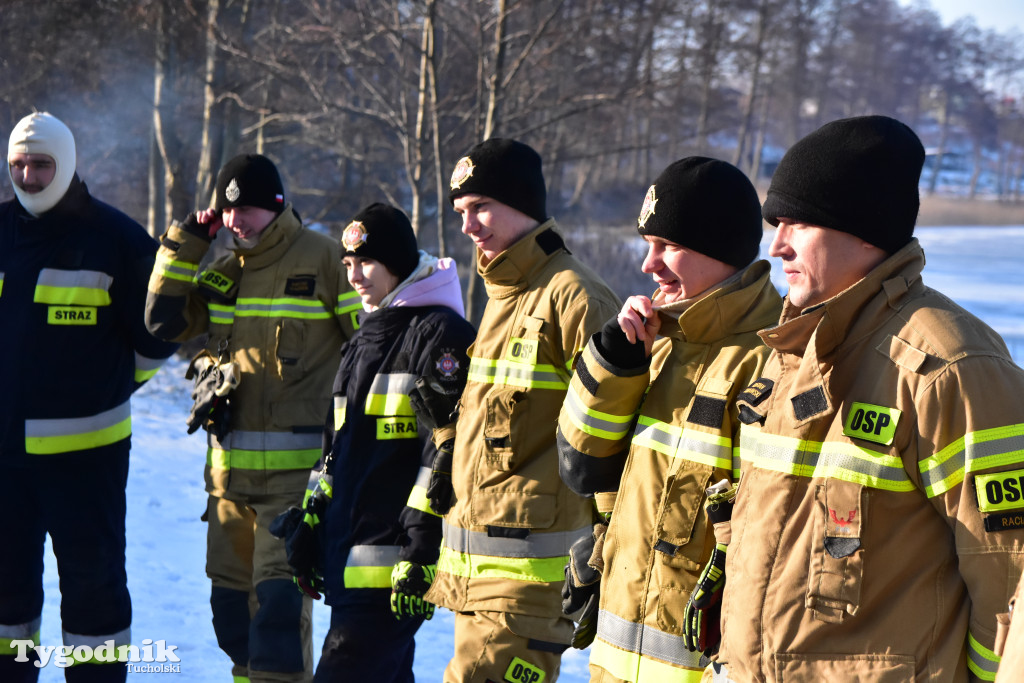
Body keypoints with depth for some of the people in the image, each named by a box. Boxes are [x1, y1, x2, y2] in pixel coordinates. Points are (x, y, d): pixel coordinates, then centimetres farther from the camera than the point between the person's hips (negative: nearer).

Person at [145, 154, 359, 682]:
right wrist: (185, 242, 3)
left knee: (278, 591, -12)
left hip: (296, 466, -6)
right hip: (230, 463, 6)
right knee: (229, 589, 13)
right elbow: (164, 321, 7)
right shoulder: (223, 271, 13)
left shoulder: (323, 259, -5)